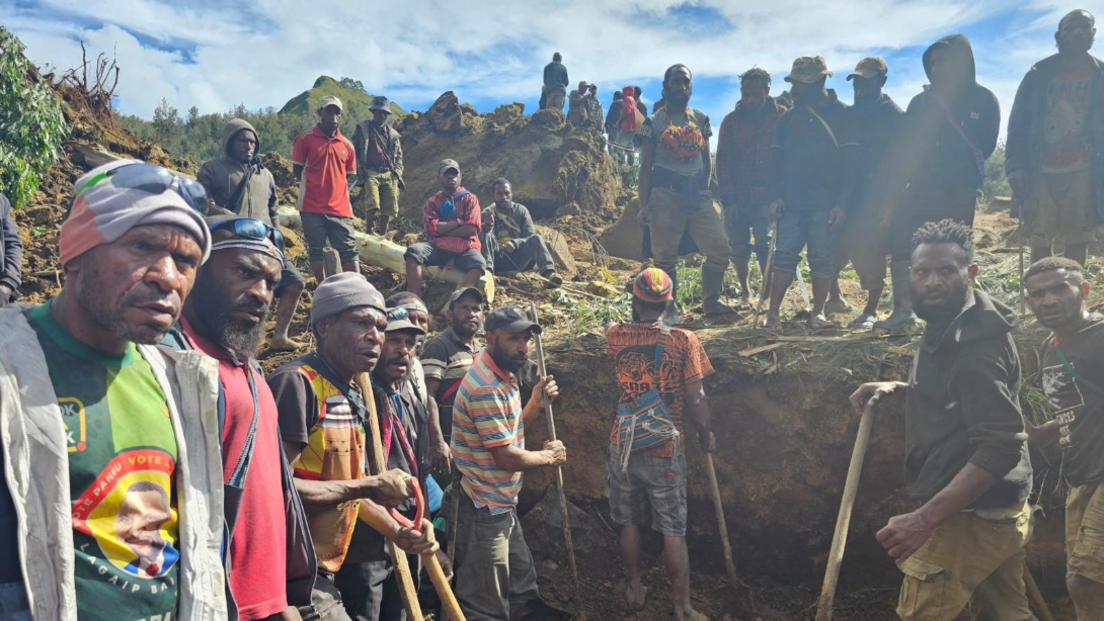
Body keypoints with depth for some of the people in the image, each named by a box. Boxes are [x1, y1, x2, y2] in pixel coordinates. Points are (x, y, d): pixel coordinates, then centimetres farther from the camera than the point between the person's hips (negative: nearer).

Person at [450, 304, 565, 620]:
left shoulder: (505, 377, 8)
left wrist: (536, 404, 2)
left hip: (503, 506, 10)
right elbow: (507, 457, -23)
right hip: (484, 511, -10)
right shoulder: (485, 387, -24)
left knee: (521, 588, 24)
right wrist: (549, 456, -6)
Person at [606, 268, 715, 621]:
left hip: (623, 446, 2)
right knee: (673, 531, 7)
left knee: (629, 523, 17)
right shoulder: (683, 340, -11)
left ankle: (635, 591, 31)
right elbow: (695, 399, -8)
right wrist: (705, 435, 6)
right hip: (665, 449, -2)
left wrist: (638, 316, 32)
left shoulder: (615, 337, -5)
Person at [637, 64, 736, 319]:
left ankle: (712, 301, 15)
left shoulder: (701, 120, 13)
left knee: (720, 249, -1)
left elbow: (707, 159, 18)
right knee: (666, 257, -1)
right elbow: (645, 167, 2)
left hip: (697, 193, 4)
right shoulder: (654, 123, 3)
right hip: (665, 193, -3)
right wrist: (643, 205, -4)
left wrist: (704, 189, 7)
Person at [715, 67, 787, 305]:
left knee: (765, 246, -6)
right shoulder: (731, 121, 7)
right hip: (737, 197, 2)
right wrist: (727, 198, -5)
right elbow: (723, 160, 3)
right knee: (739, 248, 7)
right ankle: (745, 292, 23)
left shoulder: (781, 116, 3)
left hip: (767, 196, -2)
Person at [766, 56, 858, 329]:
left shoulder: (840, 114, 1)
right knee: (785, 255, -1)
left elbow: (850, 162, -3)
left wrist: (843, 203, -11)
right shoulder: (789, 117, 12)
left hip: (826, 205, -2)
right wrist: (774, 196, -3)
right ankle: (773, 311, 1)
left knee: (823, 259, 2)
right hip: (792, 203, 3)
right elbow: (776, 159, 10)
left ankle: (817, 312, 13)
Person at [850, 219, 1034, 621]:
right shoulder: (948, 327, 9)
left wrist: (926, 518, -33)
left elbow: (1001, 446, -29)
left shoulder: (975, 344, -23)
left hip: (969, 517, -10)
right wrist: (897, 389, 6)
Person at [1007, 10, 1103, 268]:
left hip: (1083, 172, 0)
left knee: (1079, 237, 1)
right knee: (1040, 237, 4)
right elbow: (1018, 123, 3)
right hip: (1040, 171, 0)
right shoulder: (1038, 74, 6)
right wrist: (1015, 168, -6)